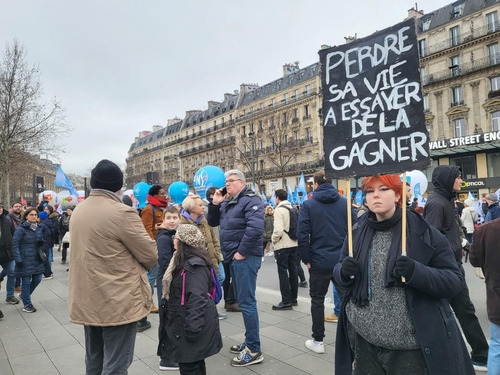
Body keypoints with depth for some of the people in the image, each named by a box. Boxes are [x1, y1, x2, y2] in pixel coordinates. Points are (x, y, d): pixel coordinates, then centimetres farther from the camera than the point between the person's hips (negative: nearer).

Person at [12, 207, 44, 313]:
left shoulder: (39, 228, 8)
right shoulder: (21, 228, -11)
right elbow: (15, 244, -11)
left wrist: (41, 242, -5)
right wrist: (18, 259, -16)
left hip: (37, 259, 6)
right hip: (25, 260, -6)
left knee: (37, 279, 10)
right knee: (26, 281, 2)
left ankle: (24, 295, 36)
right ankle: (27, 304, 15)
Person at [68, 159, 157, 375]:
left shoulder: (78, 211, 5)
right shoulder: (122, 213, -19)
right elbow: (151, 255, -14)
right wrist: (140, 264, 8)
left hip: (87, 300, 8)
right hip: (118, 302, -8)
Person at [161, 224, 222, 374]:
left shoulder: (194, 265, -24)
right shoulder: (184, 261, 9)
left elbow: (197, 299, -28)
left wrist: (192, 328, -27)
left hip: (191, 326, -10)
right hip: (184, 322, 10)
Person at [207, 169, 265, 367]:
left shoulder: (250, 200, -13)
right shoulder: (227, 202, 15)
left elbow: (255, 228, -25)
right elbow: (212, 222, 18)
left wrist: (242, 252, -21)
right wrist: (215, 204, 3)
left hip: (245, 258, -9)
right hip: (234, 258, 10)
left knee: (247, 302, -5)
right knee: (242, 301, 16)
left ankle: (254, 350, 4)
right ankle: (249, 341, 29)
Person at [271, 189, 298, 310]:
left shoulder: (279, 209, -13)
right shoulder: (292, 208, 11)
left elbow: (278, 229, -21)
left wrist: (274, 239, -5)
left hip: (282, 246, -8)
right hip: (294, 244, 8)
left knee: (283, 272, -2)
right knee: (293, 270, 13)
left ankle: (286, 302, 0)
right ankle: (293, 298, 23)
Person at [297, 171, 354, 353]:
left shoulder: (308, 205, -5)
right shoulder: (345, 203, 2)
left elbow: (302, 234, -12)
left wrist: (306, 259, -3)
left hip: (319, 261, -2)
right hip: (343, 260, 3)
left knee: (317, 300, 11)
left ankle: (318, 341, 18)